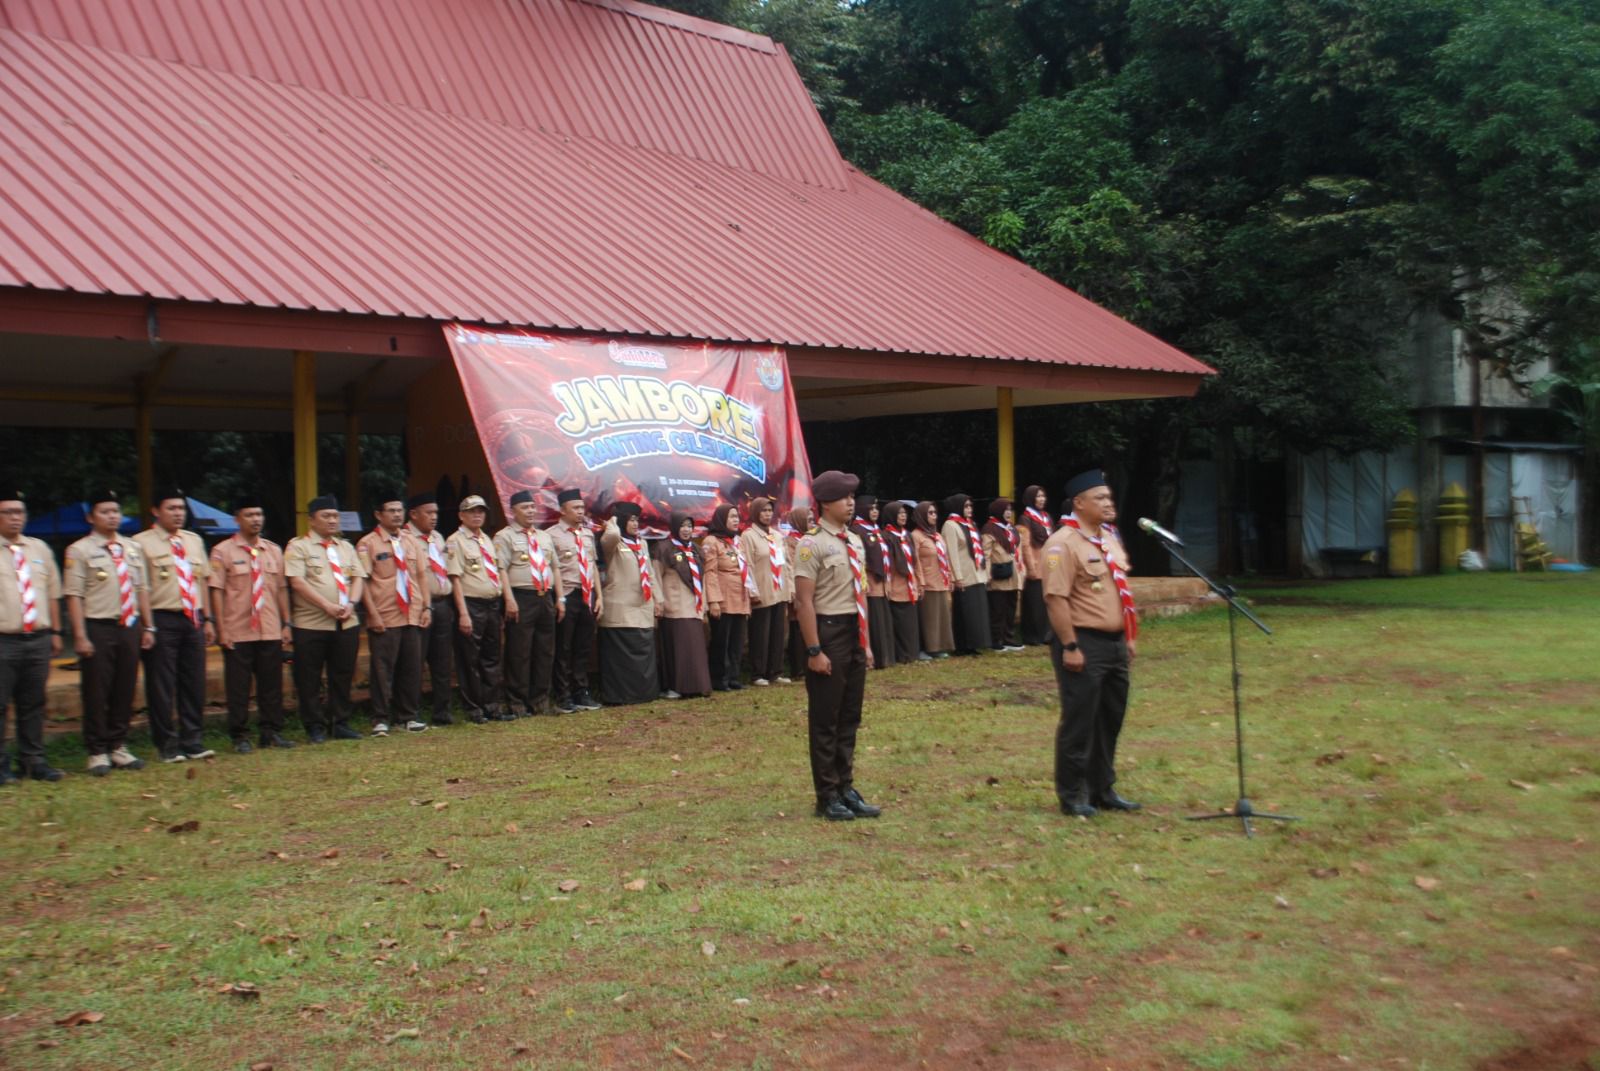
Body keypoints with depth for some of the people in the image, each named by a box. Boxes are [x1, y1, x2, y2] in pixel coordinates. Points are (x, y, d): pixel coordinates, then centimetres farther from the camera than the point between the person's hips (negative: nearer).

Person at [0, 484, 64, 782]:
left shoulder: (40, 549, 12)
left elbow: (52, 594, 16)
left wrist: (55, 632, 14)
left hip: (38, 640, 4)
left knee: (33, 704, 11)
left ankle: (33, 760, 19)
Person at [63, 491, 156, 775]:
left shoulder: (132, 549, 12)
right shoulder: (80, 550, -5)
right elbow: (74, 595, -9)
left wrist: (148, 627, 11)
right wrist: (80, 636, -14)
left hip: (130, 626, 5)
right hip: (98, 627, -5)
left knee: (125, 690, 10)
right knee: (96, 693, 0)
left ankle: (118, 747, 22)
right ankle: (97, 752, 11)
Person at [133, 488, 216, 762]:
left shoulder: (194, 541, 15)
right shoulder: (142, 543, -5)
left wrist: (207, 619, 14)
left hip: (193, 619, 6)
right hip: (162, 619, -6)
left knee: (194, 683, 9)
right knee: (161, 686, 1)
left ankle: (192, 741, 19)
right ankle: (167, 745, 11)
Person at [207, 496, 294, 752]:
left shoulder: (274, 550, 12)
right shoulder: (223, 551, -2)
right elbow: (217, 591, -4)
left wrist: (286, 623, 9)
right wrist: (221, 628, -9)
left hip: (271, 632, 4)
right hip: (237, 633, -4)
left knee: (272, 684, 7)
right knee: (238, 686, 1)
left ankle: (271, 732, 16)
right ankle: (239, 736, 10)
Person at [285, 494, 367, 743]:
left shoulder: (345, 547, 16)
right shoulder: (298, 546, -2)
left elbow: (359, 578, 10)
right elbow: (297, 582, -12)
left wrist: (351, 604, -9)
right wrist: (327, 606, -18)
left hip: (347, 623, 5)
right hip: (310, 625, -5)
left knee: (343, 676, 9)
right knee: (309, 679, 0)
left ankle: (341, 724, 19)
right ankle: (315, 727, 10)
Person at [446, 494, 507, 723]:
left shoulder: (487, 540, 15)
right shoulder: (455, 541, -7)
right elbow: (455, 578, -13)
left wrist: (504, 602, 11)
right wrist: (463, 613, -18)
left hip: (493, 605, 7)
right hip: (472, 605, -7)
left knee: (492, 658, 11)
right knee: (470, 661, 1)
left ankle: (493, 706, 18)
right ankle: (474, 710, 10)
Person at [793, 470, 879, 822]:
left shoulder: (855, 542, 11)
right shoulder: (812, 544, -14)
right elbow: (804, 601, -16)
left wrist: (866, 643, 15)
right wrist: (814, 651, -18)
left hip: (855, 633, 8)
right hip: (828, 631, -7)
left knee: (850, 717, 14)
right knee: (825, 720, 3)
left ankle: (846, 788, 26)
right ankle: (827, 796, 14)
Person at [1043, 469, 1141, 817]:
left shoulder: (1110, 538, 13)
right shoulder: (1063, 544, -15)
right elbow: (1056, 598, -20)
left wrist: (1130, 636, 17)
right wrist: (1070, 647, -22)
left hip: (1115, 643, 9)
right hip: (1084, 644, -9)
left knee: (1110, 720, 15)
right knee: (1078, 723, -1)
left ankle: (1103, 790, 27)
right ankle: (1071, 796, 11)